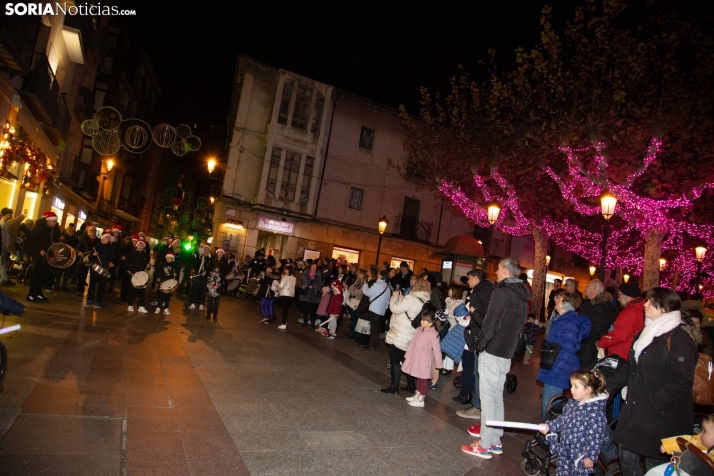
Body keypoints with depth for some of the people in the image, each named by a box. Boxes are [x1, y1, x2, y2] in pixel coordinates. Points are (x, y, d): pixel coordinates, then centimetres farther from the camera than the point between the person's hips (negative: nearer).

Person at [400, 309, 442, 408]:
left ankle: (421, 400, 11)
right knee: (418, 377, 19)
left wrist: (438, 364, -11)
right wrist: (407, 355, 18)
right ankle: (417, 395, 34)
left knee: (423, 379, 2)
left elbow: (437, 350, -14)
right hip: (416, 358, 7)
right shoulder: (418, 330, 3)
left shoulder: (433, 334, -18)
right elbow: (413, 343, 12)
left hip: (424, 360, -7)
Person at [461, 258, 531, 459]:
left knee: (488, 398, -2)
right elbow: (519, 325, 14)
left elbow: (490, 324, -20)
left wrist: (480, 344, -8)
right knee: (497, 398, 17)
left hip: (492, 352, -8)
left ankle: (485, 446, 5)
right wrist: (510, 345, 16)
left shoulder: (502, 292, -16)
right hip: (507, 354, 8)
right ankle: (495, 440, 25)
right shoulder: (522, 296, 11)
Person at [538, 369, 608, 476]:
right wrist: (549, 426, 5)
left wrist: (590, 457, -16)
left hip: (581, 456, -7)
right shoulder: (572, 403, 0)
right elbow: (562, 419, 13)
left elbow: (595, 438, -20)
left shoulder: (595, 412, -23)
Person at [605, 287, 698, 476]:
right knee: (627, 460, 13)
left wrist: (655, 403, -20)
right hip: (635, 413, 8)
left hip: (661, 419, -8)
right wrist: (609, 387, 14)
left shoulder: (679, 340, -15)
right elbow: (630, 368, 19)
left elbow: (681, 382, -20)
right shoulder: (645, 334, 13)